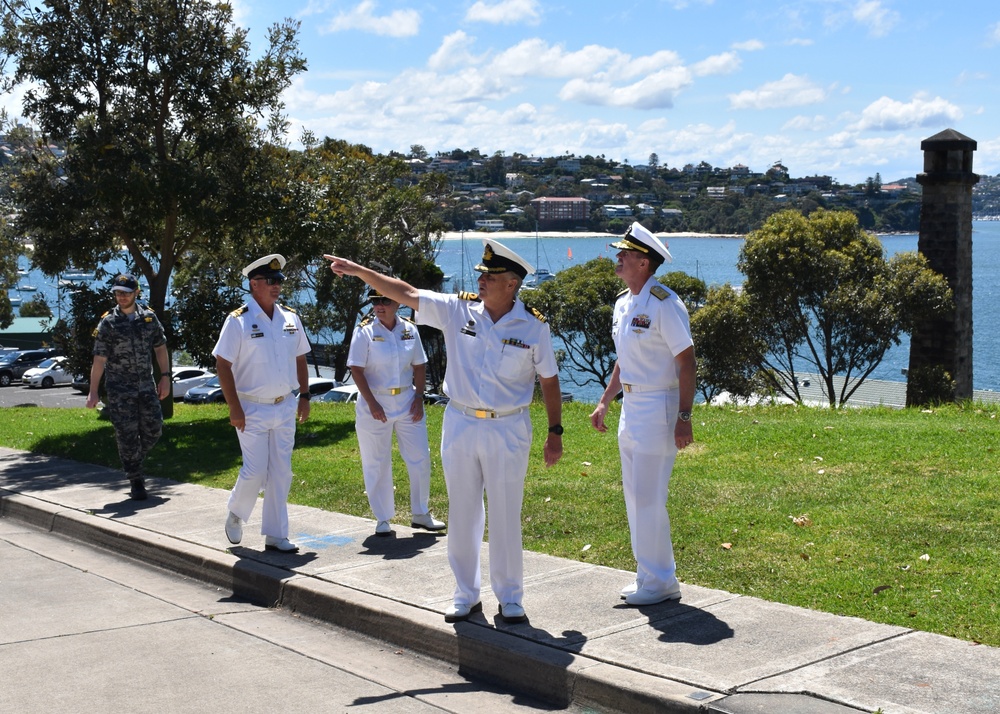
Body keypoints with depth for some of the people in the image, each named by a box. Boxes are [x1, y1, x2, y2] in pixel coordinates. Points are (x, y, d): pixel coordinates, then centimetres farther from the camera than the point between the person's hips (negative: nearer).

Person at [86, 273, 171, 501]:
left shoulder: (149, 317, 5)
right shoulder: (108, 323, -5)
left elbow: (160, 348, 13)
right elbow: (99, 359, -6)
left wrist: (165, 377, 6)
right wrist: (93, 391, -10)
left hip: (146, 386, 3)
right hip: (119, 389, -3)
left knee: (153, 429, 2)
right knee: (127, 435, -4)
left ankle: (134, 462, 29)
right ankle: (136, 482, 7)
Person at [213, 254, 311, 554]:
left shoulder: (291, 318, 6)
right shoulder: (238, 320, -9)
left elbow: (300, 359, 16)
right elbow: (223, 365, -11)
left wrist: (305, 396, 9)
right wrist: (234, 409, -15)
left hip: (286, 408, 5)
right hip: (253, 410, -5)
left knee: (281, 473, 6)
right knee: (255, 471, -5)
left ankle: (275, 535, 15)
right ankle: (236, 514, 25)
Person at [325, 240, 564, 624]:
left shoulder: (533, 326, -6)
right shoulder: (458, 310, -2)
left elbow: (549, 380, 1)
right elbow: (405, 293, -1)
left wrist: (555, 431, 0)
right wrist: (358, 270, -6)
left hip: (508, 430, -3)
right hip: (460, 425, 3)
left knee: (505, 519, 4)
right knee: (461, 515, 10)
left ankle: (510, 599, 19)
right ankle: (466, 595, 24)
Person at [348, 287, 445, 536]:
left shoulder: (409, 330, 3)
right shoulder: (365, 331, -7)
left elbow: (419, 366, 8)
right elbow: (357, 370, -10)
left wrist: (419, 397, -2)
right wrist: (372, 404, -17)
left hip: (407, 402, 3)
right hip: (375, 403, -3)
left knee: (420, 459, 5)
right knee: (376, 464, 4)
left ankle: (420, 514, 21)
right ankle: (382, 520, 17)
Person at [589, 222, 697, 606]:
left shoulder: (664, 304, -15)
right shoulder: (623, 303, 12)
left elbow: (686, 360, -16)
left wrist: (684, 416, -20)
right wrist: (604, 401, 20)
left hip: (658, 408, -9)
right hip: (630, 406, 9)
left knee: (648, 498, -6)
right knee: (635, 495, 13)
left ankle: (659, 582, 5)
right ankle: (648, 575, 24)